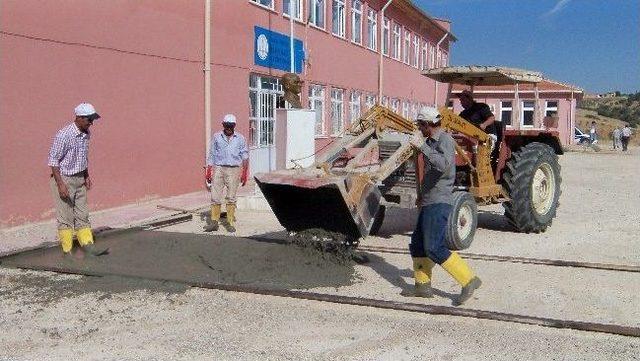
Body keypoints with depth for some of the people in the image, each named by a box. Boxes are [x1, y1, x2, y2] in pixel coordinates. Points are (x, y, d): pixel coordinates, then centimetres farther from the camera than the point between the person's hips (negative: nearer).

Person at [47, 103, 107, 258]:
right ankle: (67, 252, 6)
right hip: (64, 179, -7)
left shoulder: (86, 134, 5)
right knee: (65, 218, -1)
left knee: (82, 215, 9)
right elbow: (53, 160, -17)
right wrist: (60, 184, -21)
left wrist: (87, 176, 14)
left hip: (79, 179, 7)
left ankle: (88, 245, 14)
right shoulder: (64, 135, -19)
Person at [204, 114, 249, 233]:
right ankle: (214, 222, 5)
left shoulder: (240, 138, 7)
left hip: (234, 170, -1)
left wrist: (244, 173, 0)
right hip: (219, 169, 1)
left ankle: (231, 223, 9)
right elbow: (211, 155, 10)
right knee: (215, 197, -1)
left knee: (231, 198, 3)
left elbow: (245, 157, 7)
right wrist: (208, 171, 4)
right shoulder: (217, 137, 8)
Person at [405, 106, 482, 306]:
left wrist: (421, 146, -32)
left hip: (438, 203, -10)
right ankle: (423, 285, 20)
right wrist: (423, 194, 32)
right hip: (430, 202, 10)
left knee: (434, 248, -13)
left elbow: (444, 164, -33)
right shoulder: (432, 142, 17)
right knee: (417, 244, 12)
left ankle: (468, 280, -8)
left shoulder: (445, 139, -12)